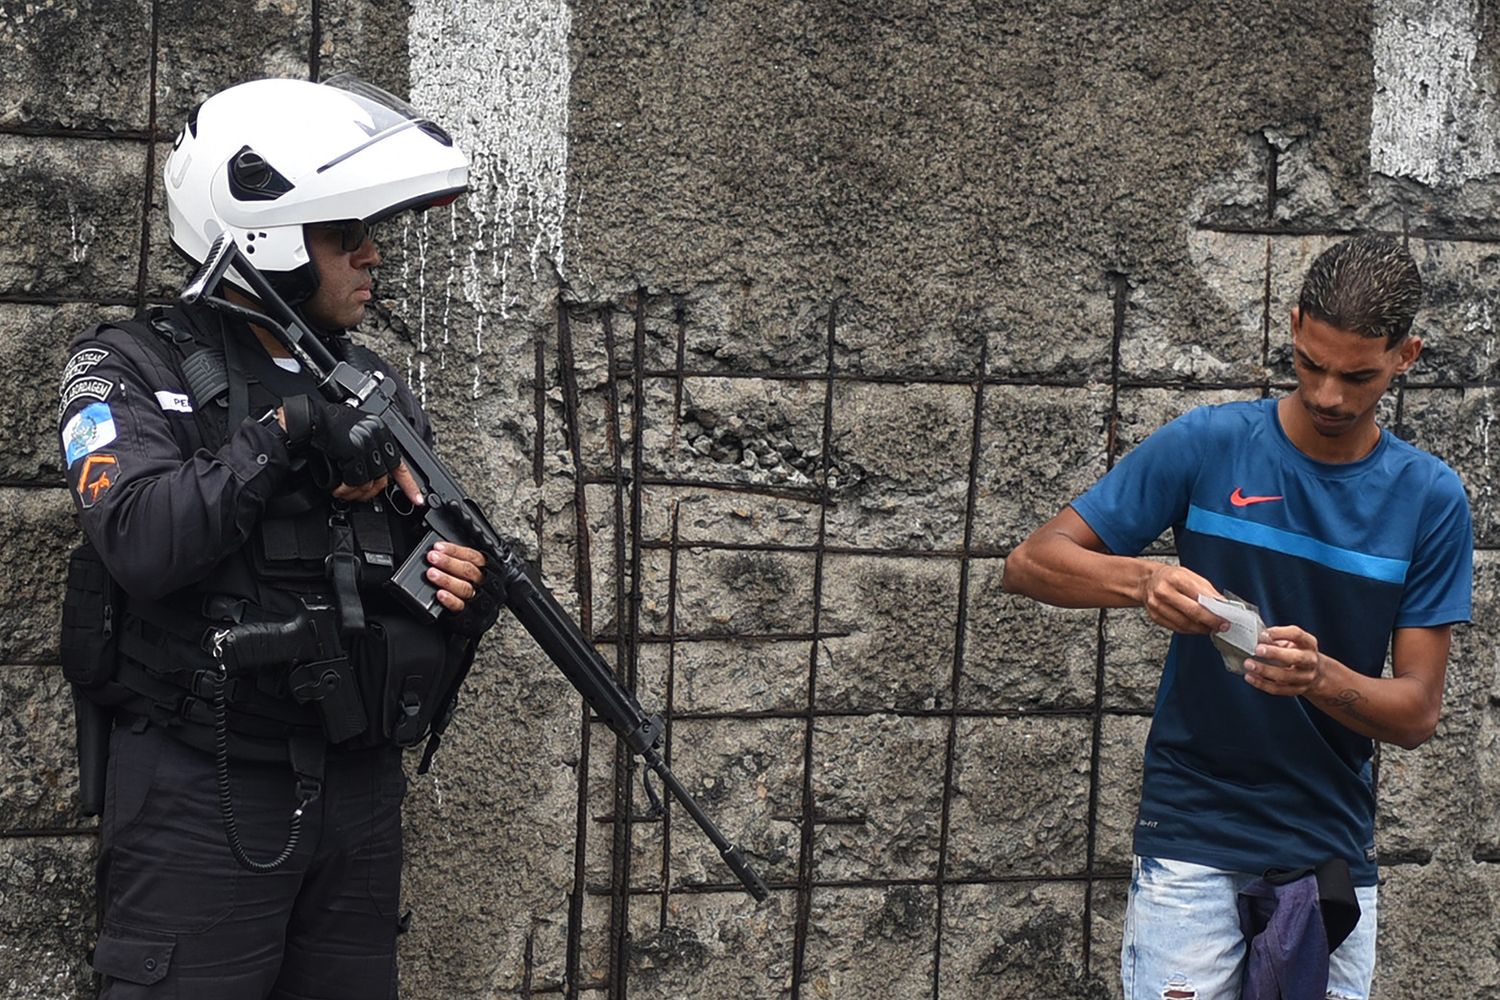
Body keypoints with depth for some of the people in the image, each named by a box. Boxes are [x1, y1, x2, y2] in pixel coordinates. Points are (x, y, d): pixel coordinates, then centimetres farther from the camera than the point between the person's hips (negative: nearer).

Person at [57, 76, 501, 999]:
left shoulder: (371, 384, 12)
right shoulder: (136, 370, -4)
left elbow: (441, 550, 17)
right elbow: (143, 541, -21)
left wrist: (467, 587, -5)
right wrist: (283, 436, -19)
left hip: (360, 789, 6)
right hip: (204, 794, -5)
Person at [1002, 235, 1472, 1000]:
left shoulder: (1430, 498, -1)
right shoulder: (1207, 446, -6)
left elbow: (1418, 712, -2)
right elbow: (1030, 563, -6)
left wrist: (1320, 676, -23)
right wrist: (1143, 580, -26)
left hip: (1332, 849, 2)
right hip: (1191, 840, -2)